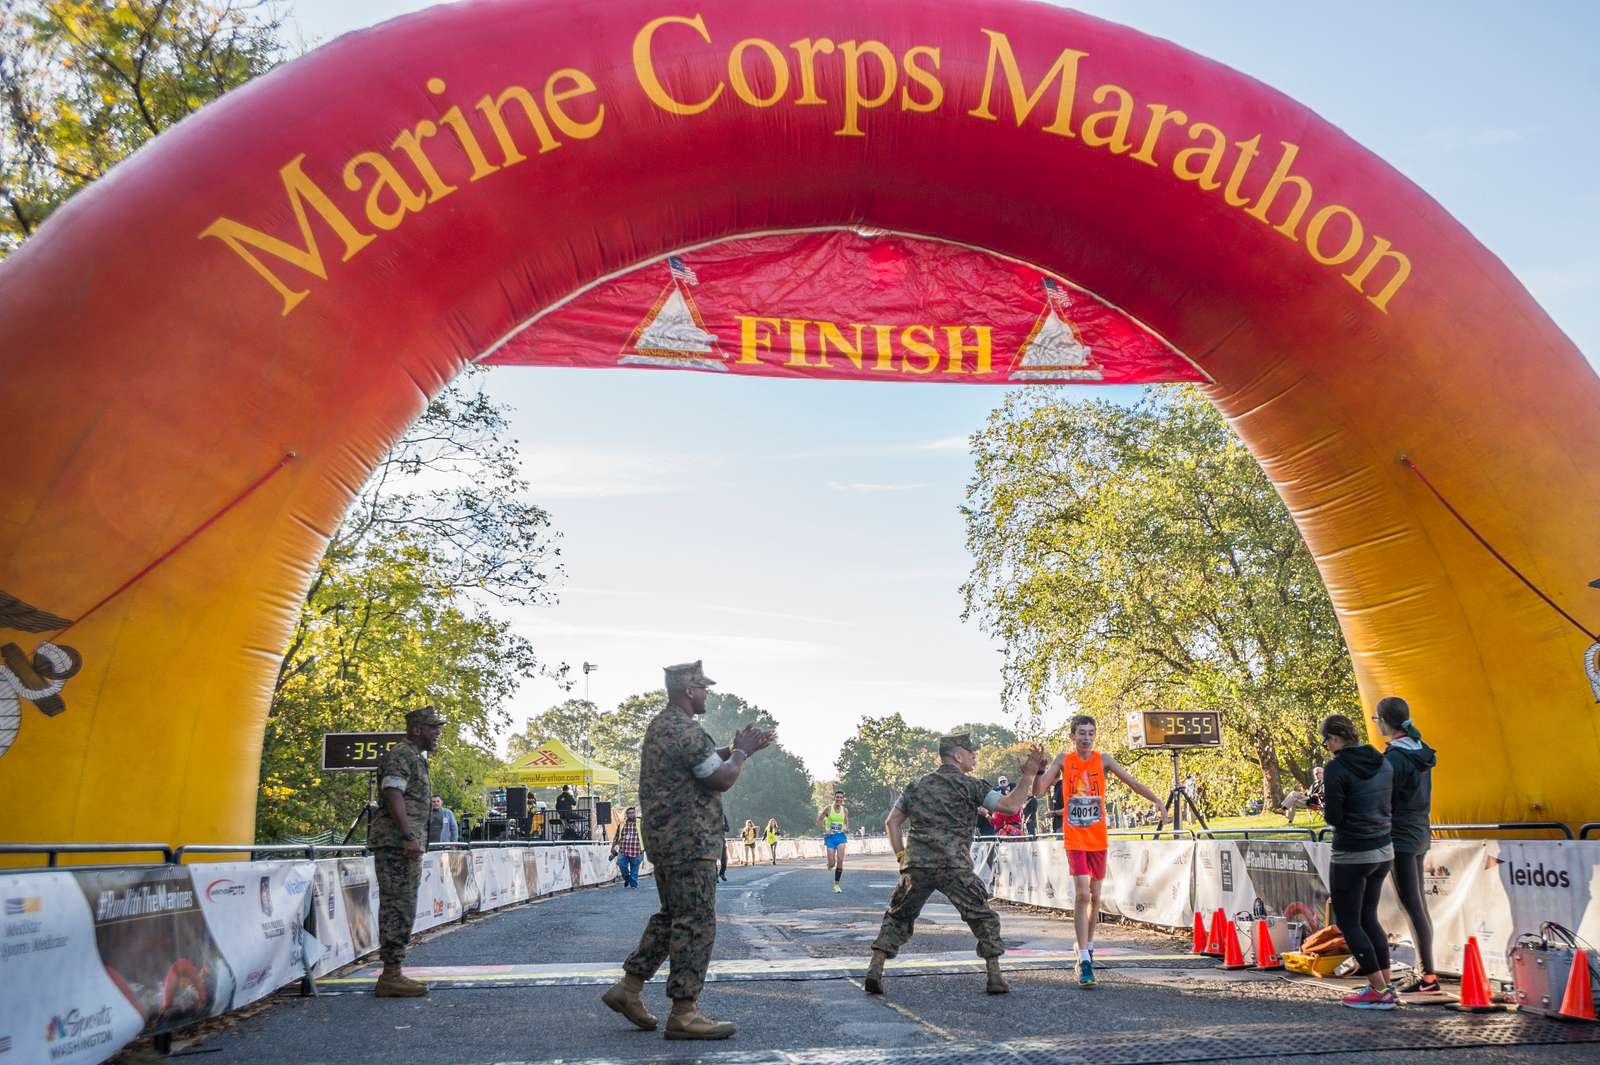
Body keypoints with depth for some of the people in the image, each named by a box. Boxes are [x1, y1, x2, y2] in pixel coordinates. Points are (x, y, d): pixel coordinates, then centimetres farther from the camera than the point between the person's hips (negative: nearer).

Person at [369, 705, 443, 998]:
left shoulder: (415, 757, 23)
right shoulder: (401, 754, -9)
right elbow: (393, 793, -21)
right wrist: (408, 836, -26)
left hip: (405, 843, 11)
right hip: (396, 841, -11)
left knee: (399, 908, 11)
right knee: (398, 907, -11)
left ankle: (392, 974, 15)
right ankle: (391, 976, -10)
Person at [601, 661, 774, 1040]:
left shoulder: (661, 724, 15)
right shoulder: (685, 730, -19)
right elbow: (722, 779, -18)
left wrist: (735, 748, 15)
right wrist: (741, 751, -2)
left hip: (666, 840, 10)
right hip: (689, 842, -10)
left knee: (671, 916, 20)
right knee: (696, 924, -4)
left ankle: (628, 988, 22)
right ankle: (683, 1014, 0)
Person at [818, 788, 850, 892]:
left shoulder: (845, 810, 5)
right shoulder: (828, 809, -4)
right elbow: (819, 820, 1)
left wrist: (847, 829, -6)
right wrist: (825, 830, -12)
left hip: (841, 836, 2)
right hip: (830, 837, -2)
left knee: (840, 861, -12)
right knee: (832, 863, -7)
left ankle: (836, 884, 0)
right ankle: (830, 864, 34)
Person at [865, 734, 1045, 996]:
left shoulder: (916, 785, 18)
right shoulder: (968, 784, 2)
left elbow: (892, 821, 15)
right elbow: (1009, 806, -7)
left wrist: (902, 856, 15)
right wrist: (1029, 776, 1)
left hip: (916, 866, 4)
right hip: (954, 866, -4)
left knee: (897, 917, 16)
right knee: (983, 918, 11)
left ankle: (875, 970, 4)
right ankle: (995, 978, 7)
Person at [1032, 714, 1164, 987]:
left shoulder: (1103, 760, -1)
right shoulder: (1064, 760, -2)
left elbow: (1131, 780, -10)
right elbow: (1038, 791, -5)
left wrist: (1155, 799, -24)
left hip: (1098, 839, 2)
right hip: (1075, 839, -2)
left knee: (1095, 897, 13)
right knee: (1082, 895, -14)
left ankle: (1087, 946, 34)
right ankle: (1084, 962, -14)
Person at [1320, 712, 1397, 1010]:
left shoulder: (1337, 768, -16)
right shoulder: (1383, 763, 5)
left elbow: (1334, 818, -16)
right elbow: (1390, 806, 14)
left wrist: (1325, 808, 5)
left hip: (1352, 855, -8)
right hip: (1383, 850, 8)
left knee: (1348, 922, 5)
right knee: (1369, 917, 19)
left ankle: (1379, 990, 5)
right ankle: (1386, 987, 19)